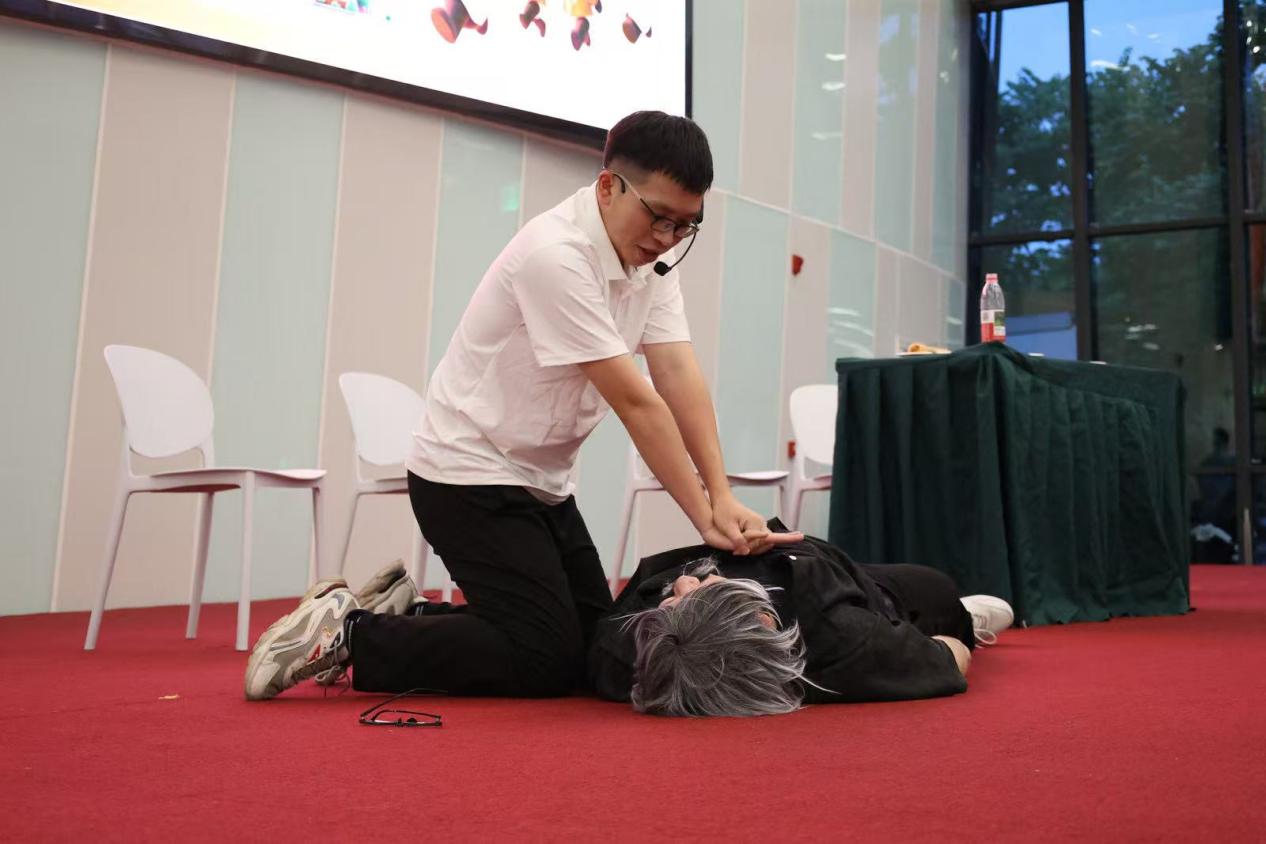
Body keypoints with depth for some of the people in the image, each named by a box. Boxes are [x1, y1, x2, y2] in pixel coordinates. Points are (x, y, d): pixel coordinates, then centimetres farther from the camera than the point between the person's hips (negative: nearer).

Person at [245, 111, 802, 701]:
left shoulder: (653, 256, 1)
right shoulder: (556, 256, -25)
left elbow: (678, 375, -9)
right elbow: (634, 402, -26)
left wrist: (722, 496, -20)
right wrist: (705, 519, -23)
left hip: (542, 483, 9)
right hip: (471, 475, -9)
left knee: (593, 646, 9)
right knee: (546, 661, -10)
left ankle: (412, 619, 20)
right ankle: (348, 635, 1)